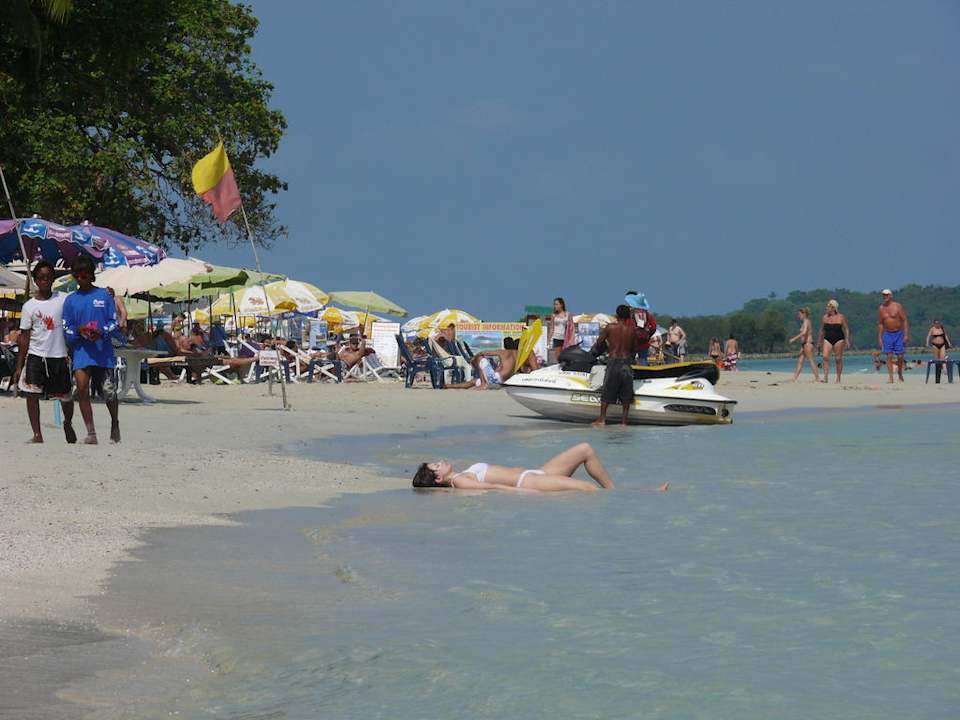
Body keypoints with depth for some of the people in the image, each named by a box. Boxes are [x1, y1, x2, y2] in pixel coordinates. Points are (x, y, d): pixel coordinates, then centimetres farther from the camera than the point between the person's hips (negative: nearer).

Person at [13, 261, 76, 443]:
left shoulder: (63, 299, 1)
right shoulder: (29, 306, 2)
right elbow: (24, 337, 3)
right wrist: (19, 366, 1)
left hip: (59, 356, 0)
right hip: (35, 356, 0)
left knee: (66, 397, 8)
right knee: (31, 394, -10)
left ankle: (68, 424, 37)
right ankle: (37, 434, -4)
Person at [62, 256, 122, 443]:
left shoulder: (104, 295, 4)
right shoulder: (70, 300, 9)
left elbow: (114, 323, 2)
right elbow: (66, 330, 8)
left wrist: (101, 333, -16)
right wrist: (79, 330, -13)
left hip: (103, 351, -1)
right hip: (81, 351, 1)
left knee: (109, 391, 0)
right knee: (82, 387, -16)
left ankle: (115, 424, 29)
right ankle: (91, 433, -12)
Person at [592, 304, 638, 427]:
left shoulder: (610, 327, -6)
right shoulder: (632, 330, 0)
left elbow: (599, 343, 0)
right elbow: (635, 348, 7)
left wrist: (595, 350, 22)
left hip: (613, 361, -2)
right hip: (627, 362, 2)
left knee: (606, 391, 7)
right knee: (626, 394, 10)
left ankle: (602, 419, 7)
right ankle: (624, 420, 10)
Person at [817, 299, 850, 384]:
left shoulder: (841, 317, -1)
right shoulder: (824, 317, 8)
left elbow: (846, 329, 0)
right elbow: (822, 330, 17)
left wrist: (847, 340, -10)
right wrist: (819, 341, 18)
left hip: (839, 339, -3)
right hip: (827, 339, 3)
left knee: (838, 359, 1)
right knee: (825, 357, -14)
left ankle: (838, 379, 10)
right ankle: (826, 377, -15)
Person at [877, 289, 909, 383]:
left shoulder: (897, 306, -5)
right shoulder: (881, 308, 5)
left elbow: (905, 320, -5)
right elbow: (880, 324, 11)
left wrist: (906, 334, -13)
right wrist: (879, 338, 6)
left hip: (899, 334, -2)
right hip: (887, 334, 2)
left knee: (900, 356, 0)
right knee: (889, 356, -7)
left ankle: (900, 374, 23)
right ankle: (890, 377, -8)